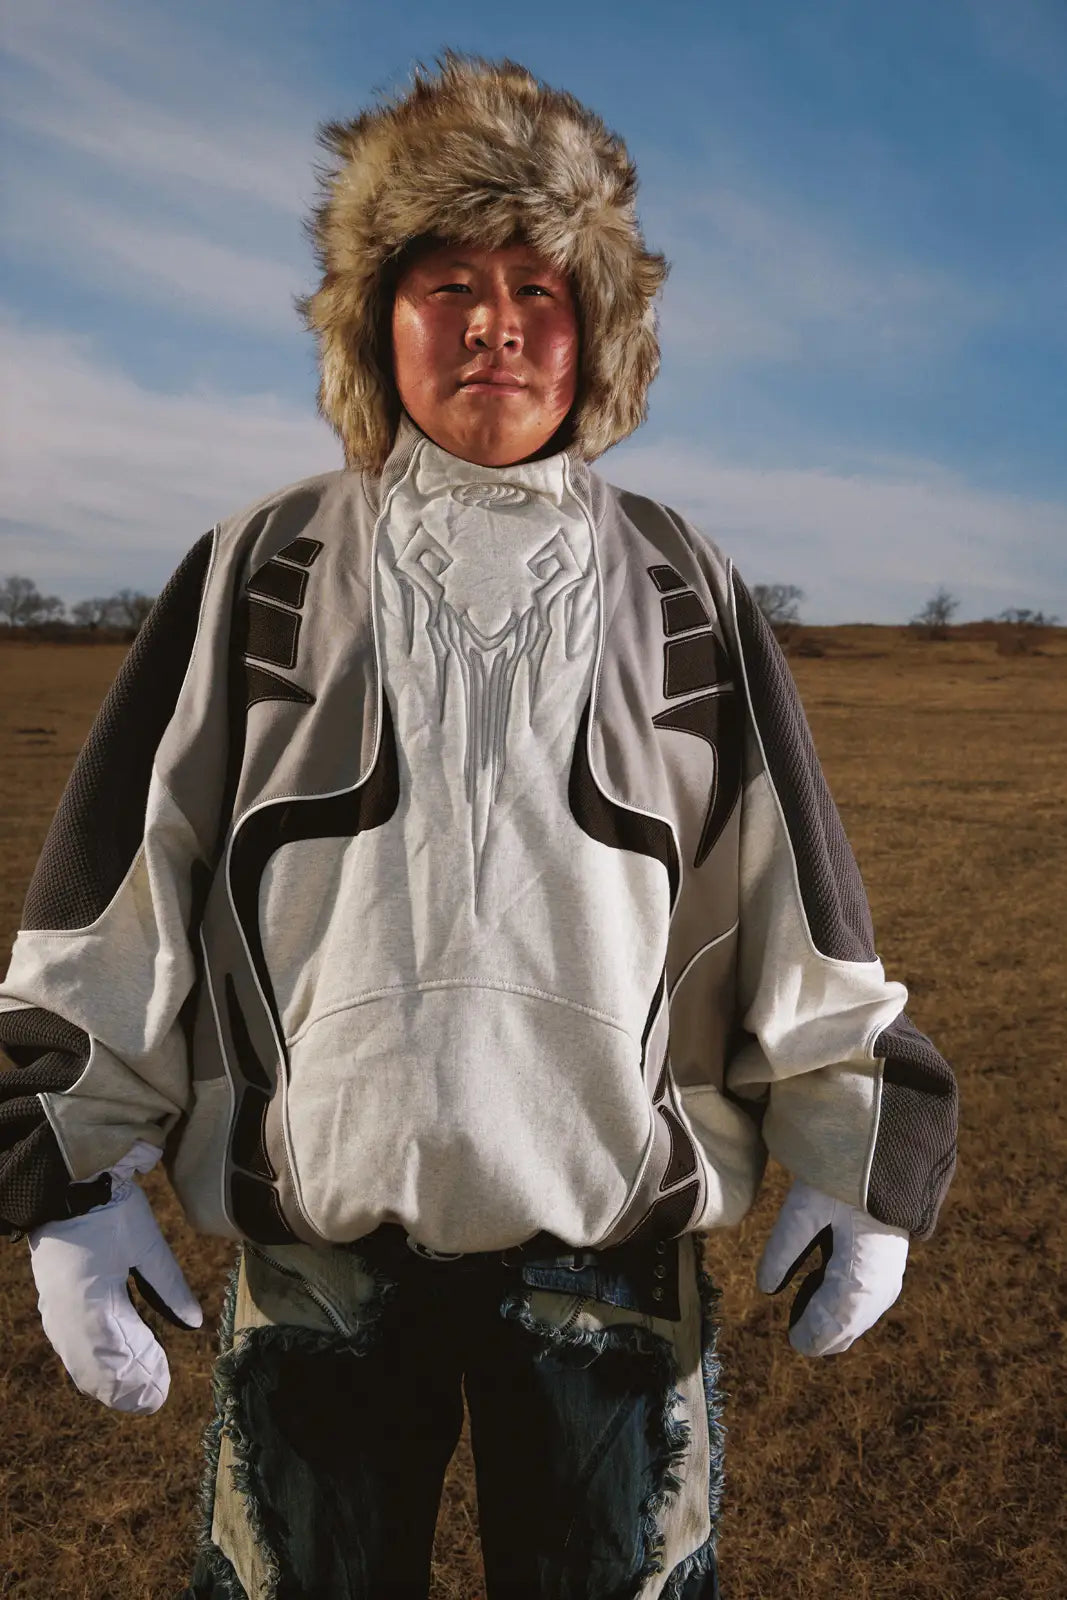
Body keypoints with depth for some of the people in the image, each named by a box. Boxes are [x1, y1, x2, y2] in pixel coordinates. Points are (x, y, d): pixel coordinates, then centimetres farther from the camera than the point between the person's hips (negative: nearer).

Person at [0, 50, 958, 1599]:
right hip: (314, 1238, 1)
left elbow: (796, 898, 5)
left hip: (617, 1234, 1)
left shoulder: (685, 594, 4)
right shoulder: (258, 578, 2)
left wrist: (865, 1164, 5)